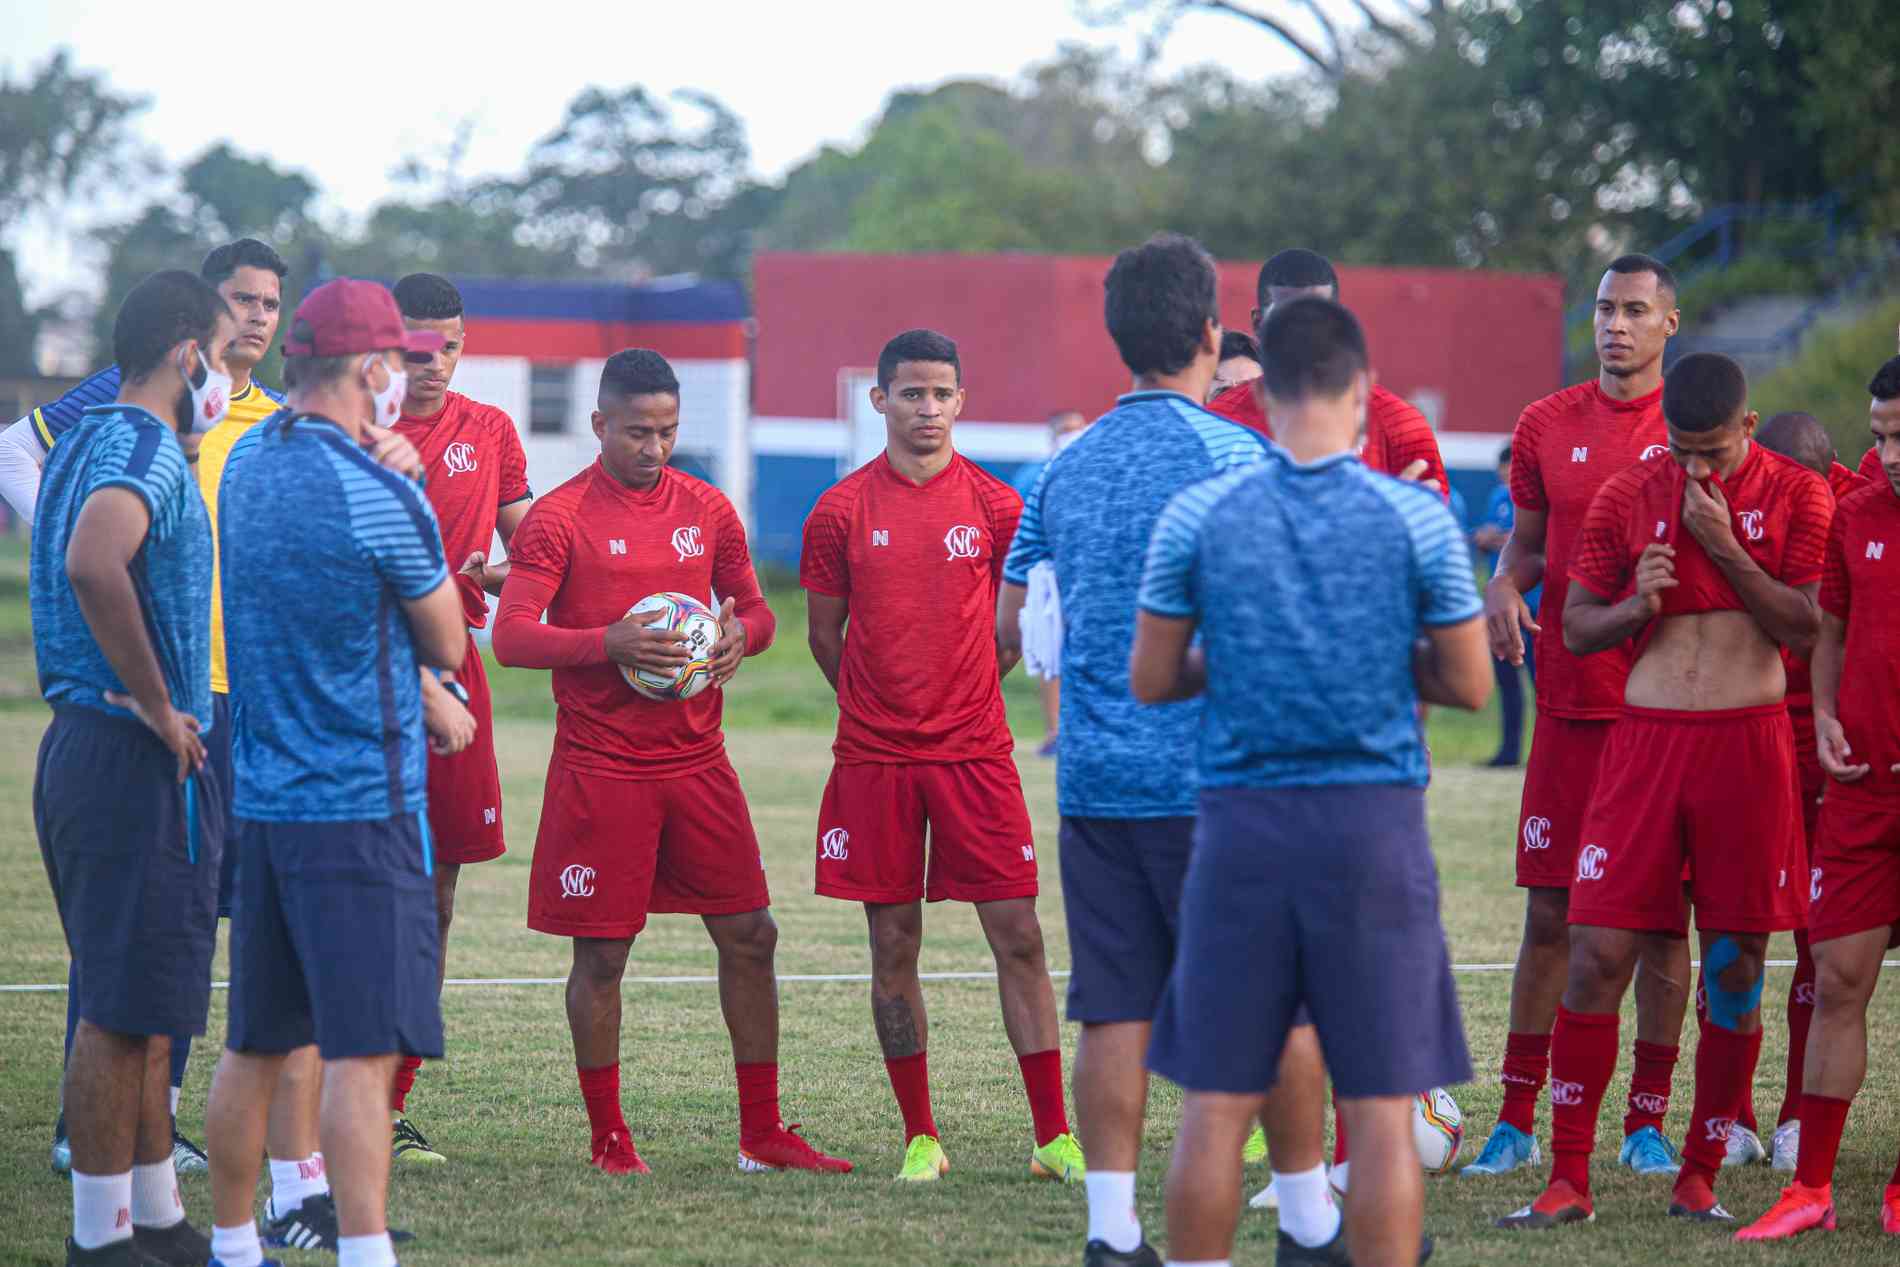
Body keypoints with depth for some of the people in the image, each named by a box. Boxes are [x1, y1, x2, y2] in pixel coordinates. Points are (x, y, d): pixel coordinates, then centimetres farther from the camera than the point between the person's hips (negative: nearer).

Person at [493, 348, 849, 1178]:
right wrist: (609, 643, -24)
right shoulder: (559, 519, -6)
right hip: (601, 766, -5)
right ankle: (607, 1139, 10)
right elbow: (511, 637, -10)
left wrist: (740, 631, -6)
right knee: (602, 953, -1)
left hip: (698, 761, 5)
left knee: (750, 936, 3)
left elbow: (754, 607, 18)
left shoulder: (707, 510, 9)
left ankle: (762, 1135, 11)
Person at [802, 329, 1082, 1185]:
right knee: (893, 946, 3)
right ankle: (919, 1138, 13)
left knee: (1018, 936, -4)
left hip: (975, 752, 0)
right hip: (874, 759, 0)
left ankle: (1053, 1137, 0)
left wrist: (959, 693, 11)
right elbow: (826, 635, 10)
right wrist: (885, 706, 9)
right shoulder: (843, 512, 1)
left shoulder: (995, 507, 1)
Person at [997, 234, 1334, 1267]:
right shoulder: (1232, 456, -8)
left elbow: (1009, 628, 15)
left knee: (1114, 1011, 5)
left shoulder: (1065, 468, 10)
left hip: (1092, 783, 5)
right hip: (1211, 779, -5)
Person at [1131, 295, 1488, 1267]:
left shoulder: (1198, 516, -1)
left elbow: (1149, 681, 5)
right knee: (1381, 1112, 2)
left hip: (1242, 823, 1)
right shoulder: (1417, 520, -4)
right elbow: (1469, 686, 2)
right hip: (1375, 824, -1)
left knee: (1216, 1106, 7)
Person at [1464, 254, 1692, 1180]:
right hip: (1570, 703, 2)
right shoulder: (1546, 427, 8)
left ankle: (1647, 1122, 9)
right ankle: (1517, 1121, 8)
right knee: (1550, 913, 2)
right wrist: (1502, 585, -4)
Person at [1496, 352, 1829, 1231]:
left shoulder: (1796, 496, 2)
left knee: (1734, 963, 2)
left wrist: (1726, 548, -14)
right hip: (1646, 736, 1)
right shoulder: (1626, 496, 6)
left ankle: (1700, 1176, 14)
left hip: (1749, 740, -1)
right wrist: (1635, 606, -9)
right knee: (1596, 953, -6)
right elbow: (1576, 629, 11)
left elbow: (1806, 630, -6)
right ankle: (1568, 1181, 0)